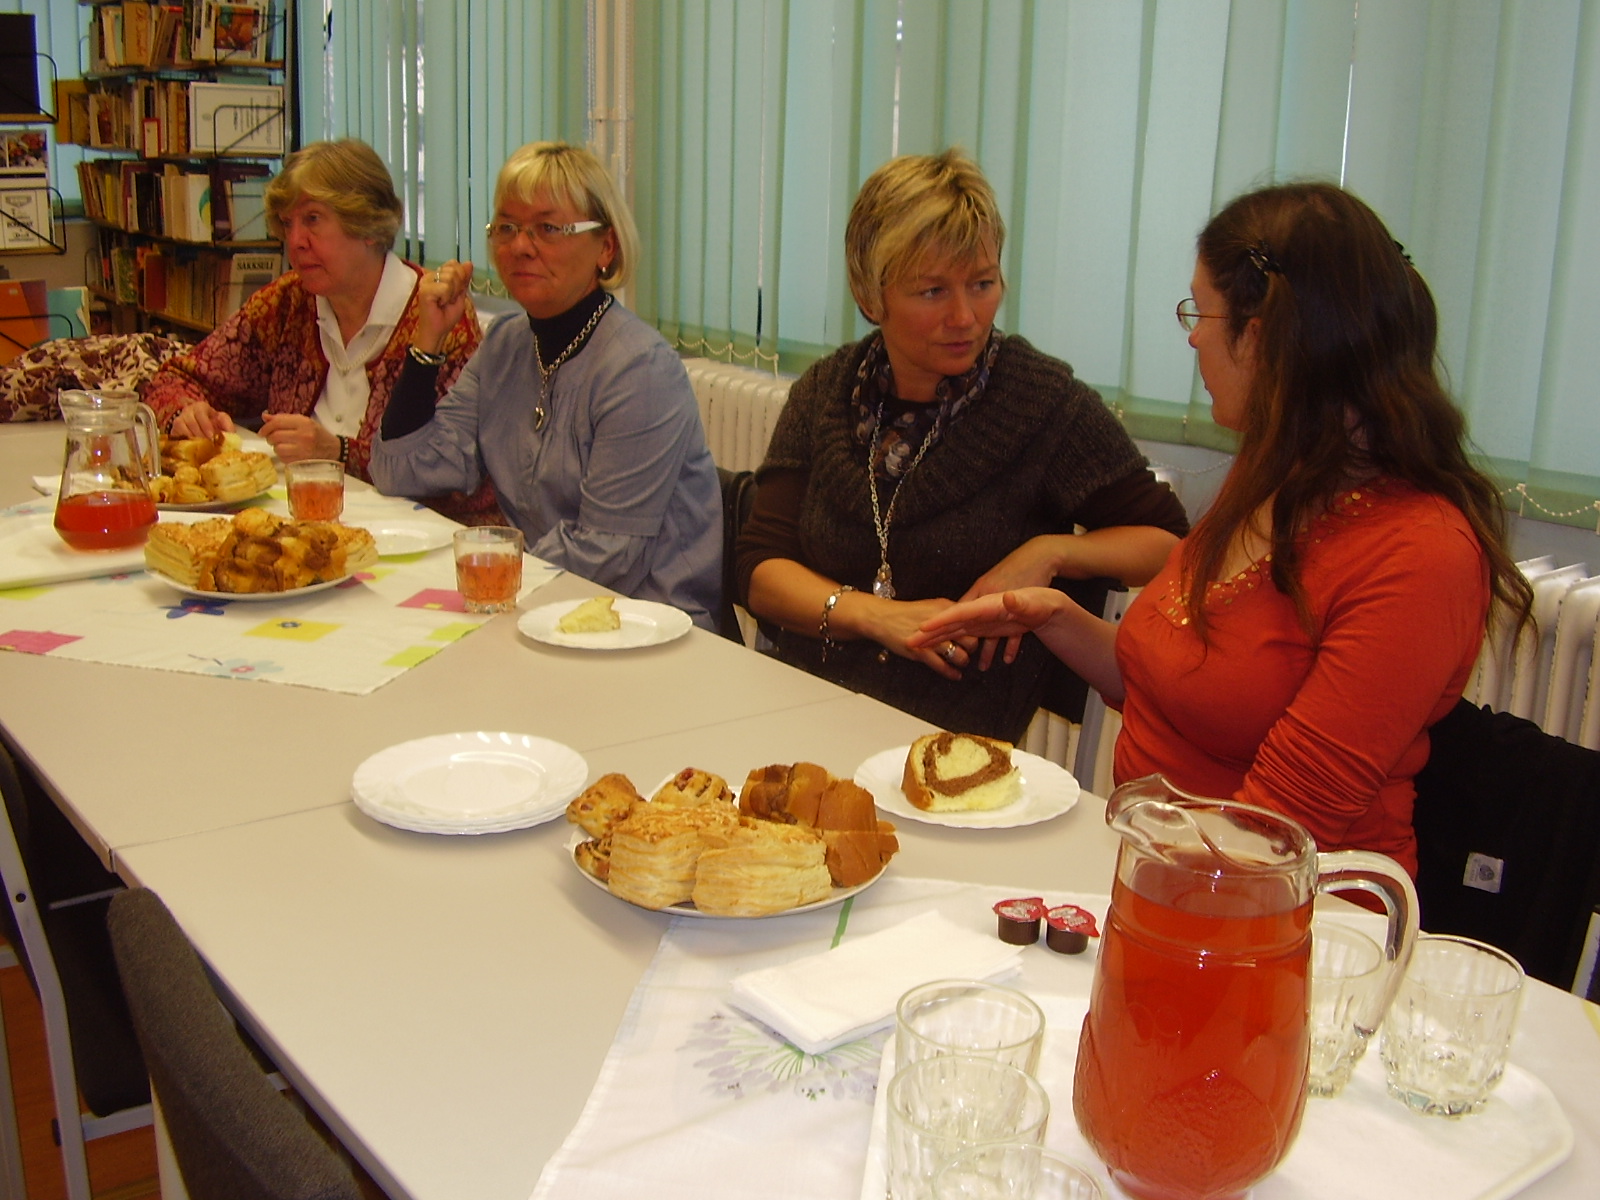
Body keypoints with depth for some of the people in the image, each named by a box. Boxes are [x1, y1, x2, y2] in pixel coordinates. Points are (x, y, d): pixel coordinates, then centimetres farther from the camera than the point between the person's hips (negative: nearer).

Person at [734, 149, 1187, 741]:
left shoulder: (1046, 402, -2)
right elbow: (760, 570, 6)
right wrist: (876, 615, -11)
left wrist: (1051, 552, -10)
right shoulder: (824, 393, 9)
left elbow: (1168, 544, 7)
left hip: (963, 737, -2)